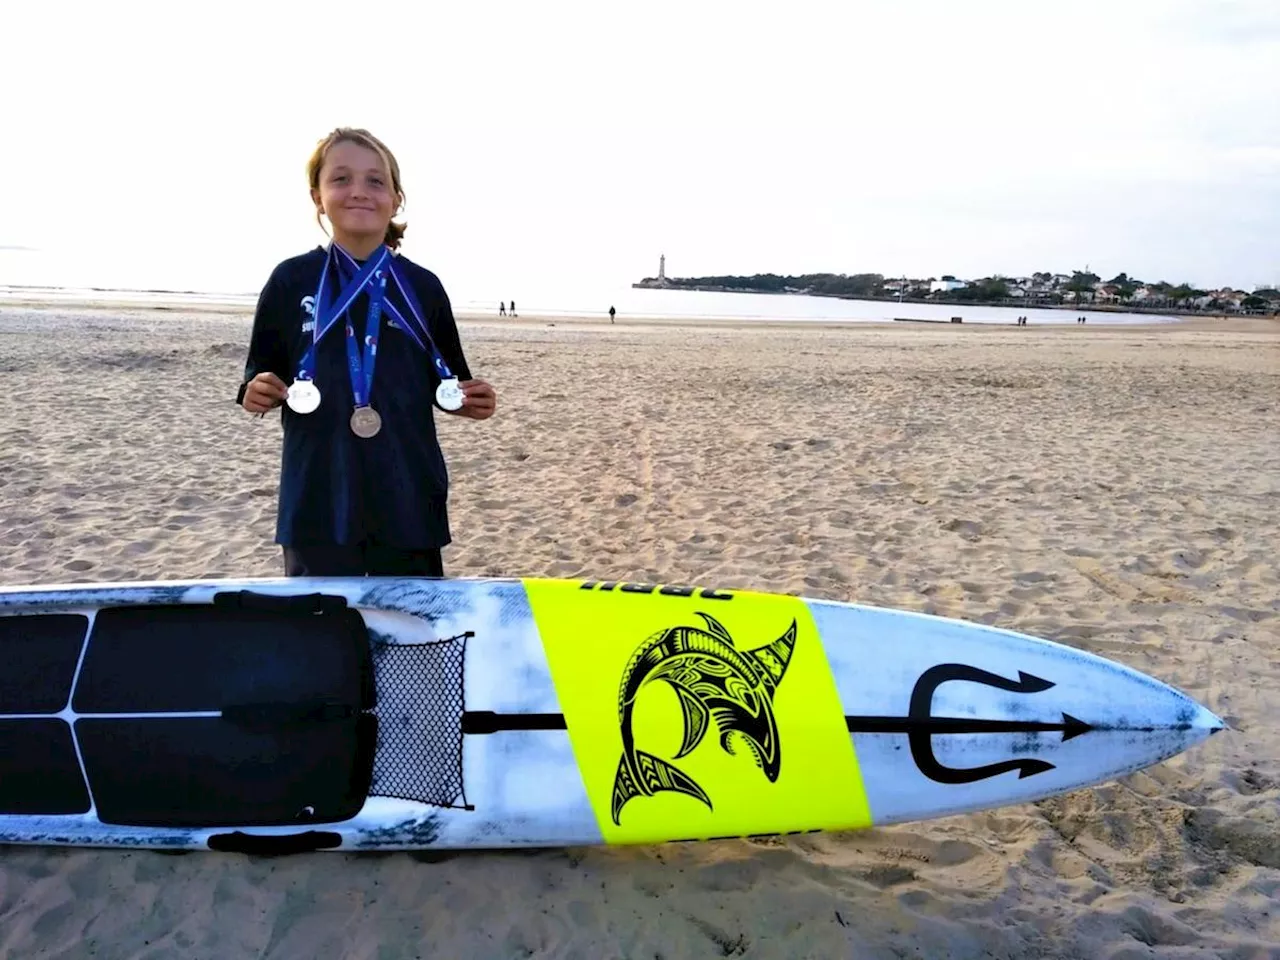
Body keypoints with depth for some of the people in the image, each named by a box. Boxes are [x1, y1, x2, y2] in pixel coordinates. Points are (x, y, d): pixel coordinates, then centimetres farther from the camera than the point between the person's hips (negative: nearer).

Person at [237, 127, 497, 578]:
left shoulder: (423, 286, 4)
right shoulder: (290, 281, 1)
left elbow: (446, 386, 12)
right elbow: (262, 377, 8)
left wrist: (470, 400, -8)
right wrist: (258, 392, -14)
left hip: (407, 494, 1)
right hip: (318, 498, -1)